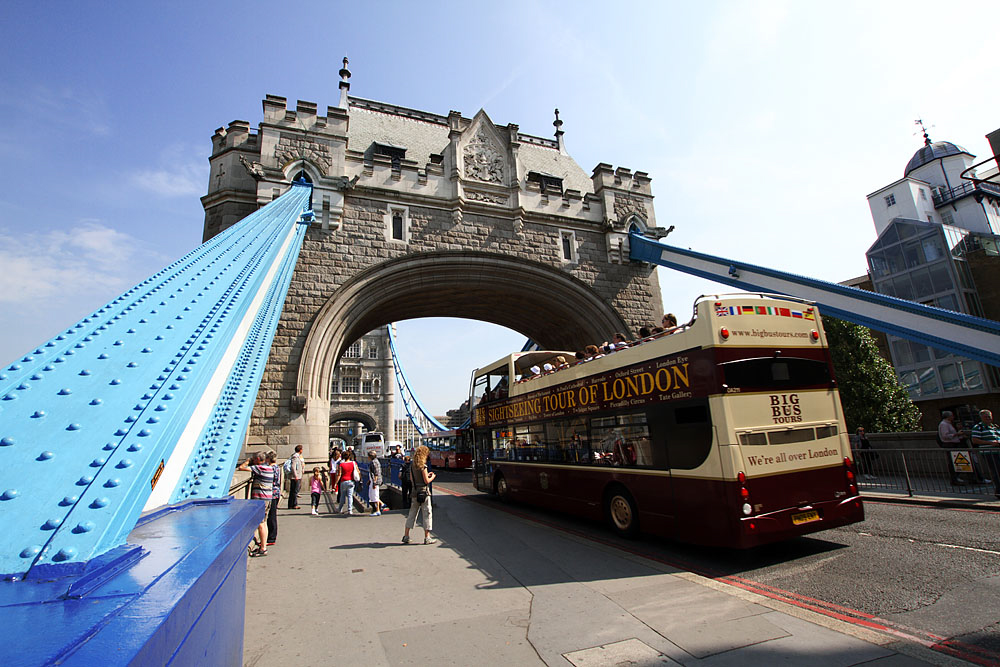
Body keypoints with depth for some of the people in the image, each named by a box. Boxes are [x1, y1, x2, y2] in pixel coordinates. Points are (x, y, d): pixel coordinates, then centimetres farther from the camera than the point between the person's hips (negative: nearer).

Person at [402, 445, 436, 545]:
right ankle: (427, 538, 4)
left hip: (415, 492, 7)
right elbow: (426, 481, -15)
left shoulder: (412, 465, 7)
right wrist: (432, 477, 6)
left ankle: (406, 536, 15)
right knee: (427, 514, 1)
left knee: (412, 514, 14)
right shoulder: (423, 466, -14)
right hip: (424, 492, -7)